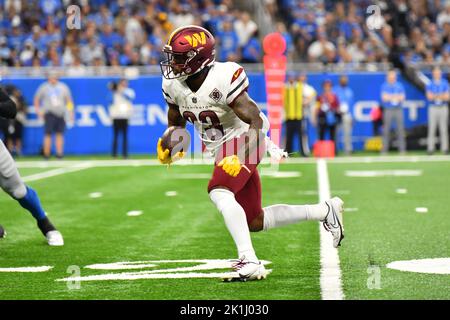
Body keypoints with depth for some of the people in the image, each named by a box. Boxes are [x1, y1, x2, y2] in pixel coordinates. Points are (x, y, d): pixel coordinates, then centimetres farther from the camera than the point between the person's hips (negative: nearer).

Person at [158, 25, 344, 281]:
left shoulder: (223, 79, -27)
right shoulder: (173, 84, -6)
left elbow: (256, 121, -28)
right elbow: (176, 121, 16)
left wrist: (241, 156, -39)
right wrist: (168, 145, 0)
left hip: (243, 141, -8)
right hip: (222, 148, 8)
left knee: (219, 192, -32)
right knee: (254, 222, 11)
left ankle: (249, 261, -36)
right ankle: (325, 211, 26)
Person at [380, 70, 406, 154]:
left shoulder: (400, 85, 10)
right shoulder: (384, 86, 5)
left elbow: (402, 98, 3)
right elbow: (384, 97, -7)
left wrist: (390, 97, -10)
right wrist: (396, 97, -7)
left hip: (398, 109, 1)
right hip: (388, 109, -1)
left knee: (400, 129, -4)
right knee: (386, 130, -3)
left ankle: (402, 149, -2)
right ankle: (384, 149, 2)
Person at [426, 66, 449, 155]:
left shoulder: (445, 84, 6)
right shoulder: (430, 84, 5)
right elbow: (429, 96, -6)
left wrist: (435, 96, -12)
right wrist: (441, 95, -12)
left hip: (443, 108, 0)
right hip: (433, 108, 0)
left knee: (444, 129, -2)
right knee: (431, 128, -4)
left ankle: (444, 148, 0)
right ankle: (431, 148, -2)